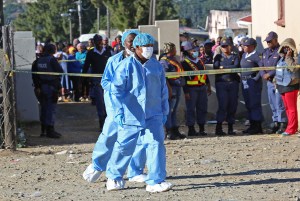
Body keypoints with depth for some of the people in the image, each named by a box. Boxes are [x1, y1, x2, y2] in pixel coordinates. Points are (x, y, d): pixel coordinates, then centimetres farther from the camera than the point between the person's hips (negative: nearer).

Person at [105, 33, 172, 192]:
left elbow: (163, 91, 16)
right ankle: (114, 177, 27)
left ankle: (155, 182, -10)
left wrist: (165, 111, 15)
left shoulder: (157, 66, 8)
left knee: (155, 145, -10)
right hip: (130, 115, -3)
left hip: (153, 115, 3)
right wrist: (119, 112, -15)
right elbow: (116, 90, -8)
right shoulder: (126, 66, -5)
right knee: (124, 146, 6)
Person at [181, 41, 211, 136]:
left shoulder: (200, 62, 16)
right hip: (191, 89, -7)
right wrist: (186, 92, -15)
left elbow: (205, 74, 23)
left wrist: (208, 86, 21)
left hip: (202, 88, 7)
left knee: (202, 108, 9)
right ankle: (191, 129, 2)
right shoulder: (185, 63, -7)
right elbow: (183, 78, -11)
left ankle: (202, 128, 17)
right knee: (191, 109, -3)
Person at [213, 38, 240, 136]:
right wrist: (230, 68, -5)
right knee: (222, 105, -12)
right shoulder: (218, 57, 14)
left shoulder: (235, 57, 14)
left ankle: (230, 128, 8)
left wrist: (223, 67, -6)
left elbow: (236, 66, -5)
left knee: (233, 106, 1)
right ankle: (219, 127, -13)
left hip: (233, 83, 2)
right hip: (221, 83, -2)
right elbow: (216, 68, -3)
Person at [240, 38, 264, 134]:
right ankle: (252, 125, 20)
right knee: (248, 105, 12)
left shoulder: (255, 56, -13)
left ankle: (257, 127, -2)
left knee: (255, 104, -6)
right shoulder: (244, 55, 15)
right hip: (245, 82, 9)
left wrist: (256, 78, -18)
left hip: (253, 82, -9)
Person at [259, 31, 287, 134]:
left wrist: (270, 74, -17)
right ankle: (276, 122, 17)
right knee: (272, 104, 10)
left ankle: (283, 124, -4)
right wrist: (263, 74, -3)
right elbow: (261, 65, 17)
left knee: (279, 104, -8)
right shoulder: (266, 52, 16)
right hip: (269, 82, 8)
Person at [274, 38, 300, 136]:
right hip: (282, 86, 9)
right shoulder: (282, 57, 15)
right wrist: (276, 81, 20)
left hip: (291, 86, -9)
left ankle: (291, 129, -6)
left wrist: (288, 57, -22)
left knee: (291, 108, -6)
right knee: (287, 108, 12)